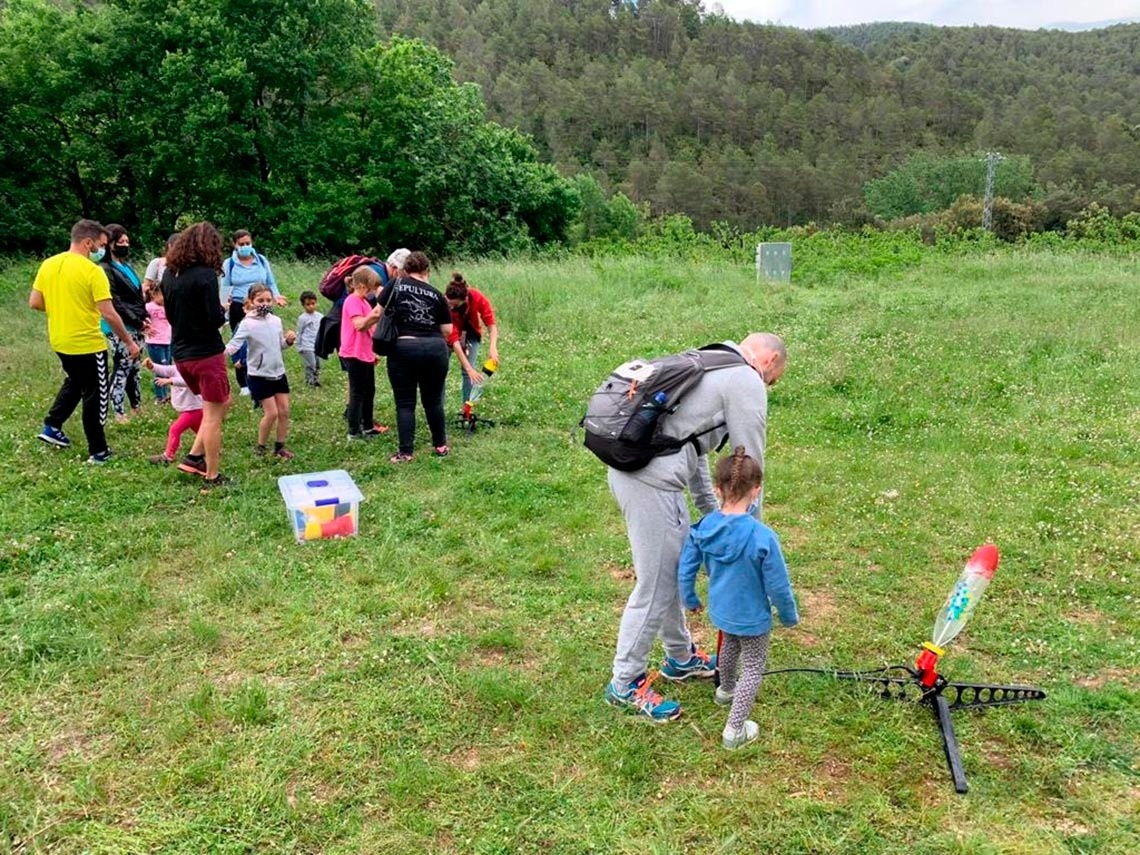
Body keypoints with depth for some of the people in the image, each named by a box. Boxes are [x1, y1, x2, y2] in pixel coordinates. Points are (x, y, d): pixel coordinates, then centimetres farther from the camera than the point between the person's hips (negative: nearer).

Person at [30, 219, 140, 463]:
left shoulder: (48, 265, 2)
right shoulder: (92, 271, -18)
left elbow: (34, 303, 6)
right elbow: (109, 314, -21)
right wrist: (129, 342, -11)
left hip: (60, 341, 7)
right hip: (87, 344, -7)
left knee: (74, 383, 30)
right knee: (95, 396, 5)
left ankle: (52, 427, 25)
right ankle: (98, 452, 11)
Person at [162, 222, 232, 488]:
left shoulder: (169, 274, 6)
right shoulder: (205, 275, -17)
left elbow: (171, 314, 15)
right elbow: (215, 319, -18)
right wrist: (224, 311, 2)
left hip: (181, 354, 8)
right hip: (206, 353, -7)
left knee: (221, 403, 23)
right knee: (213, 414, 3)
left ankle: (194, 457, 18)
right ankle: (212, 477, 9)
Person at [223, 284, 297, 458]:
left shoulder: (276, 320, 4)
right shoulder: (248, 323, -13)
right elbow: (234, 344, -21)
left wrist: (289, 341, -4)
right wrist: (222, 352, -39)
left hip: (279, 373, 6)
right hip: (259, 376, -6)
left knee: (284, 411, 6)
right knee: (271, 413, -7)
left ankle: (280, 446, 19)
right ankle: (261, 447, 12)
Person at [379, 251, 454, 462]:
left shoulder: (396, 285, 3)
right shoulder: (437, 295, 9)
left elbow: (377, 314, 2)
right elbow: (447, 330, 6)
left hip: (404, 348, -2)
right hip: (436, 349, 2)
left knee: (405, 403, 7)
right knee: (433, 400, 17)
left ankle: (406, 452, 7)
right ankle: (440, 445, 27)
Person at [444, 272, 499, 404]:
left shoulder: (477, 298, -34)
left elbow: (491, 324, -28)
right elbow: (454, 340, -37)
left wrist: (492, 347, -46)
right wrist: (469, 368, -41)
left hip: (470, 333, 1)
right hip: (449, 333, -1)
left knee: (469, 371, -9)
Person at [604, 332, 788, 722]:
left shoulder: (710, 365, 24)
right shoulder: (748, 383, -4)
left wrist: (712, 513, 31)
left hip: (631, 467, 10)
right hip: (653, 481, -10)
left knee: (677, 567, 24)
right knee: (655, 586, 2)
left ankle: (681, 658, 41)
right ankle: (625, 684, 15)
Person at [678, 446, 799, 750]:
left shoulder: (702, 528, -17)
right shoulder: (763, 537, -31)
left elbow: (685, 570, -5)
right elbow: (778, 586, -20)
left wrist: (690, 600, 15)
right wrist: (790, 616, -1)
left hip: (720, 611, 5)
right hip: (753, 618, -5)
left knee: (730, 645, 34)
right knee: (753, 669, 16)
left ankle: (726, 689, 59)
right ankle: (734, 730, 20)